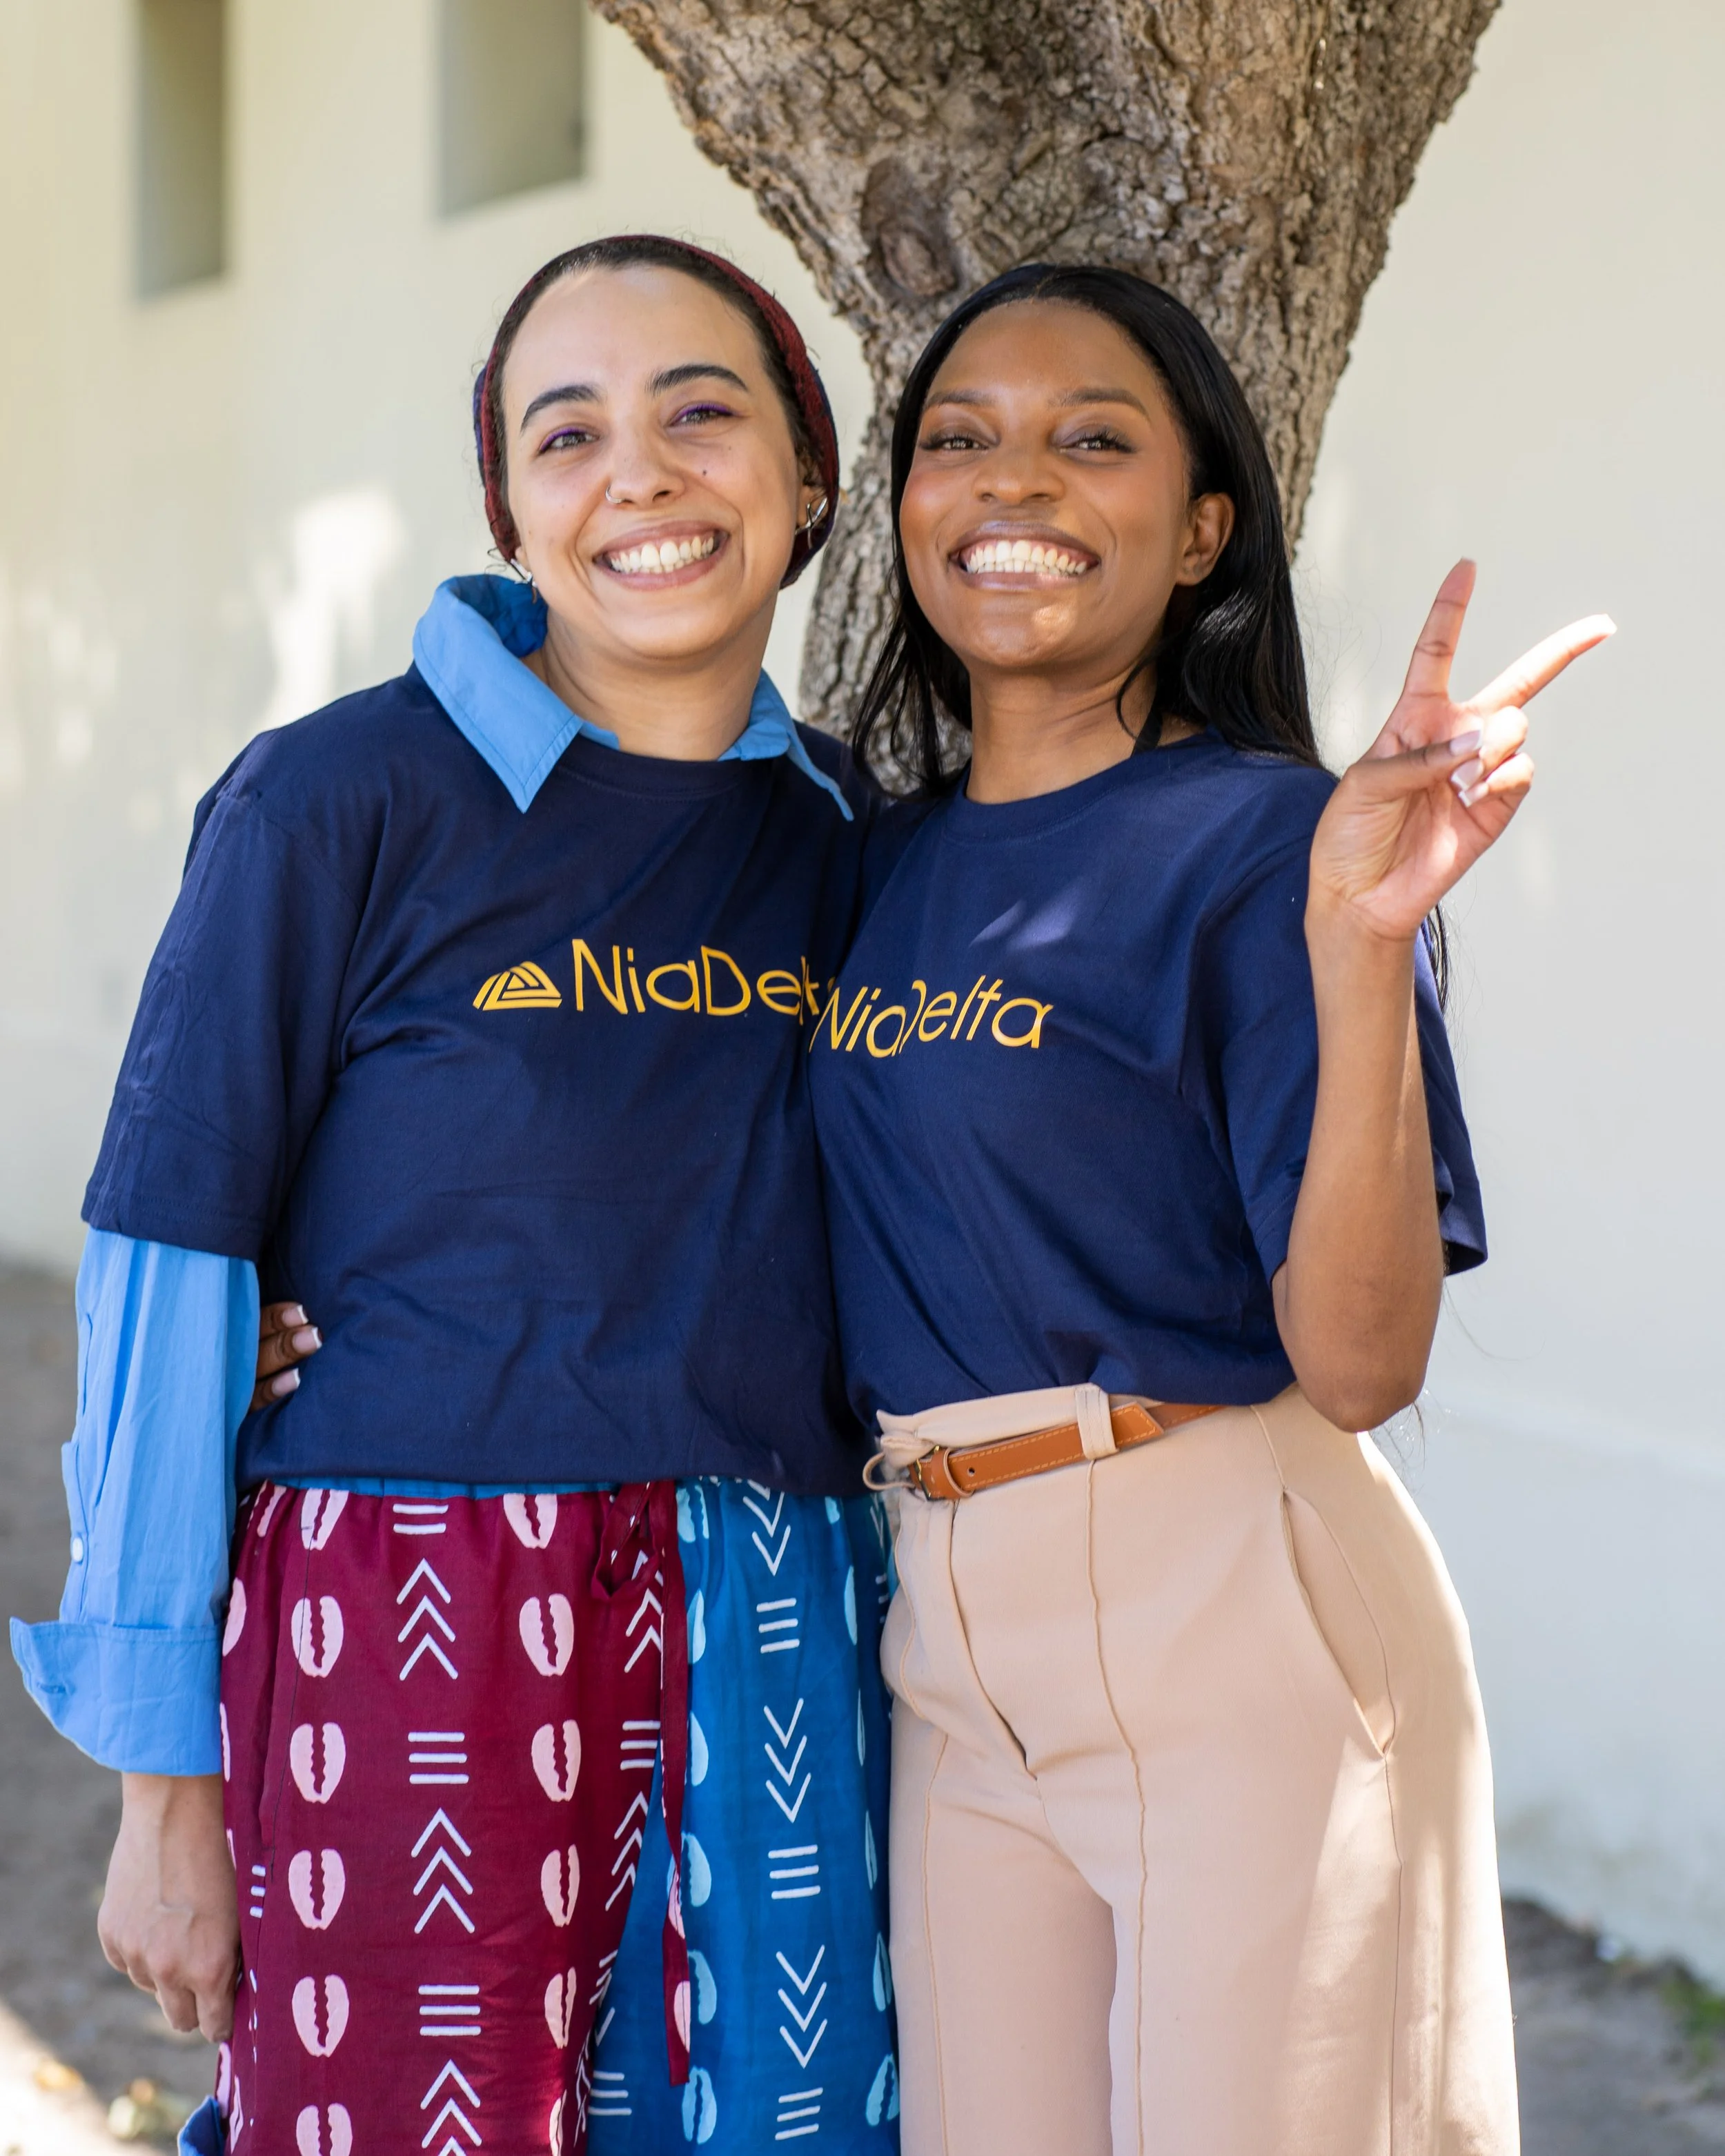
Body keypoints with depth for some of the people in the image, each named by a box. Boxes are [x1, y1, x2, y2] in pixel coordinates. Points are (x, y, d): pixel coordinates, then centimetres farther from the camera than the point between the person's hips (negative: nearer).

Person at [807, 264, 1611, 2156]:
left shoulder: (1258, 839, -10)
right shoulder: (882, 864, 9)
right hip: (950, 1642, 6)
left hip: (1241, 1629, -6)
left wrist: (1360, 948, -27)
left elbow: (1358, 1361, -16)